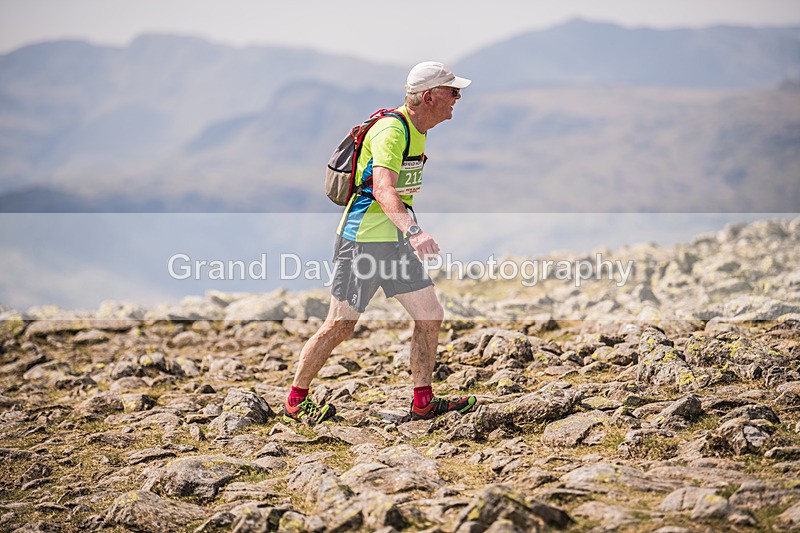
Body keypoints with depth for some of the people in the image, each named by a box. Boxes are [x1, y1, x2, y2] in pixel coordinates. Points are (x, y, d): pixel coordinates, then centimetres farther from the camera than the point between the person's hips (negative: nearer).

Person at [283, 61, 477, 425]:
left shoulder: (418, 132, 11)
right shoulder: (391, 131, -20)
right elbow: (383, 189, -35)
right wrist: (413, 230, -49)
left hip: (395, 242, 9)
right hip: (362, 240, -9)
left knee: (430, 316, 4)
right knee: (340, 326, -3)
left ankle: (423, 403, 13)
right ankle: (295, 401, 11)